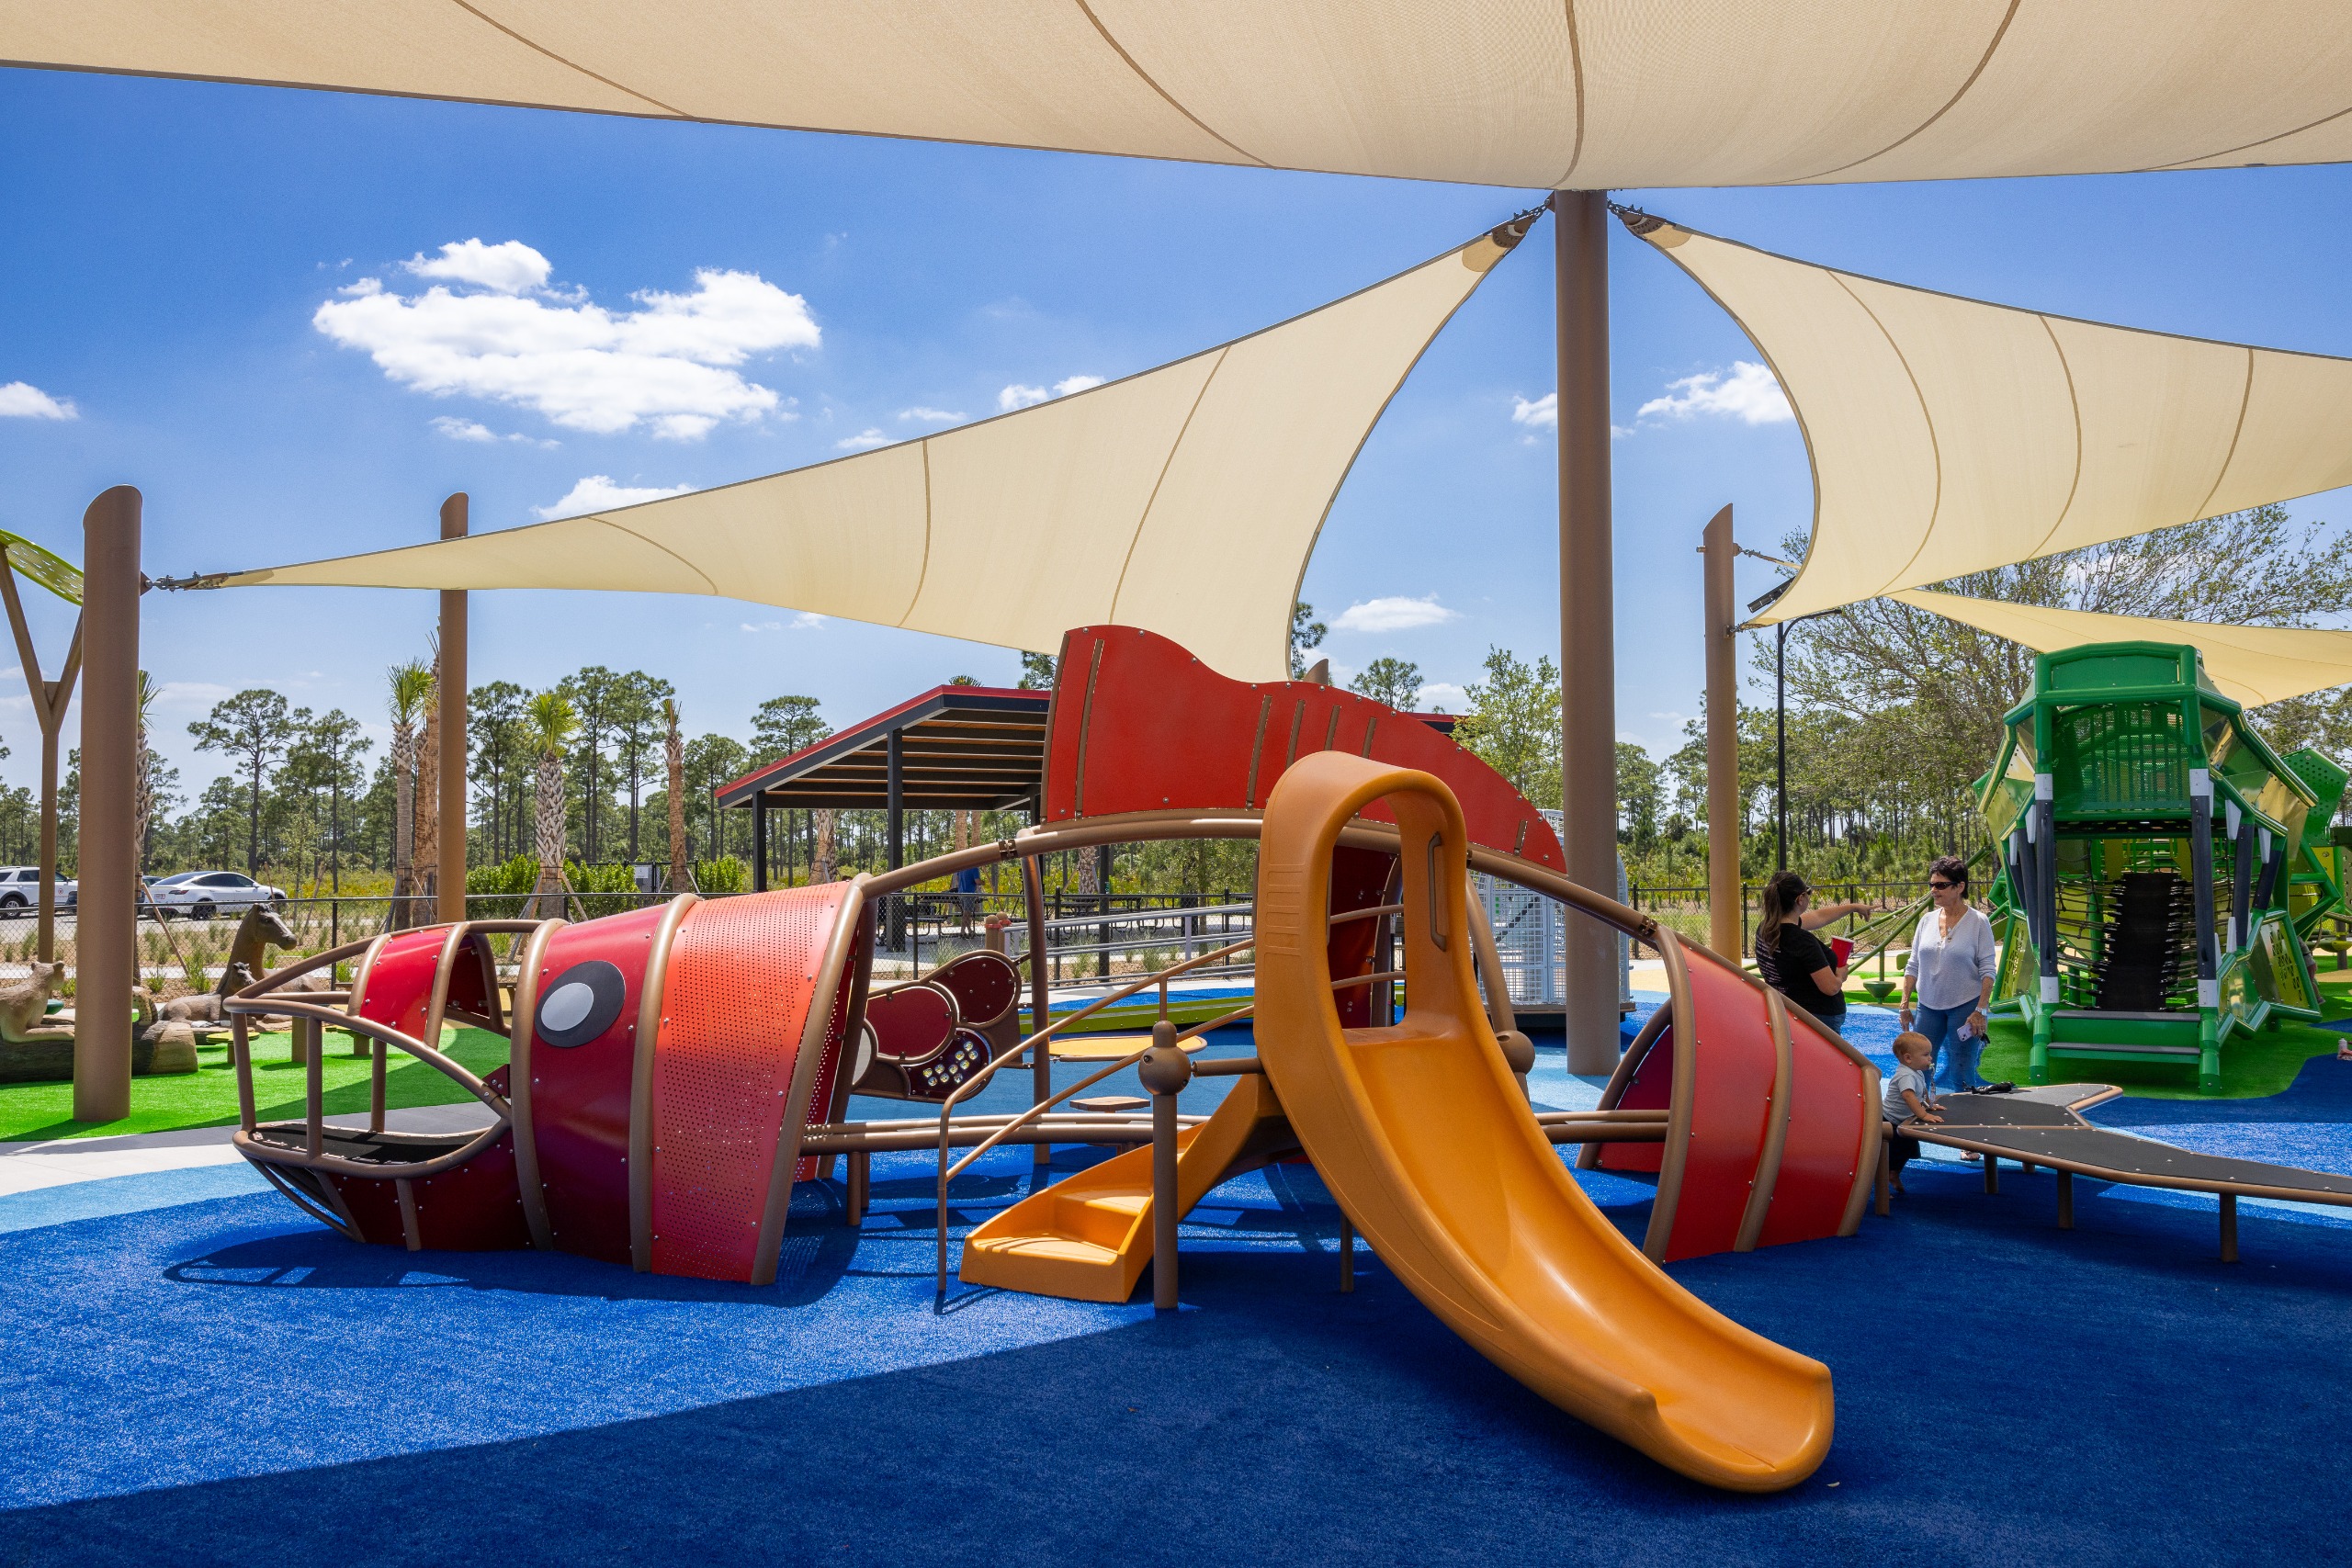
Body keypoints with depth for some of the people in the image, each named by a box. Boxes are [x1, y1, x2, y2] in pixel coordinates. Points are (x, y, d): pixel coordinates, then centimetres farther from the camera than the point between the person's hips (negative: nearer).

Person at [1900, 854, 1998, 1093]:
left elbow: (1988, 970, -8)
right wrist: (1905, 1004, 6)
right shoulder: (1927, 920, 5)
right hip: (1928, 1006, 4)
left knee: (1961, 1076, 1)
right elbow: (1913, 966, 10)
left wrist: (1981, 1011, -14)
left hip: (1965, 1006, -4)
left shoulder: (1978, 922, -7)